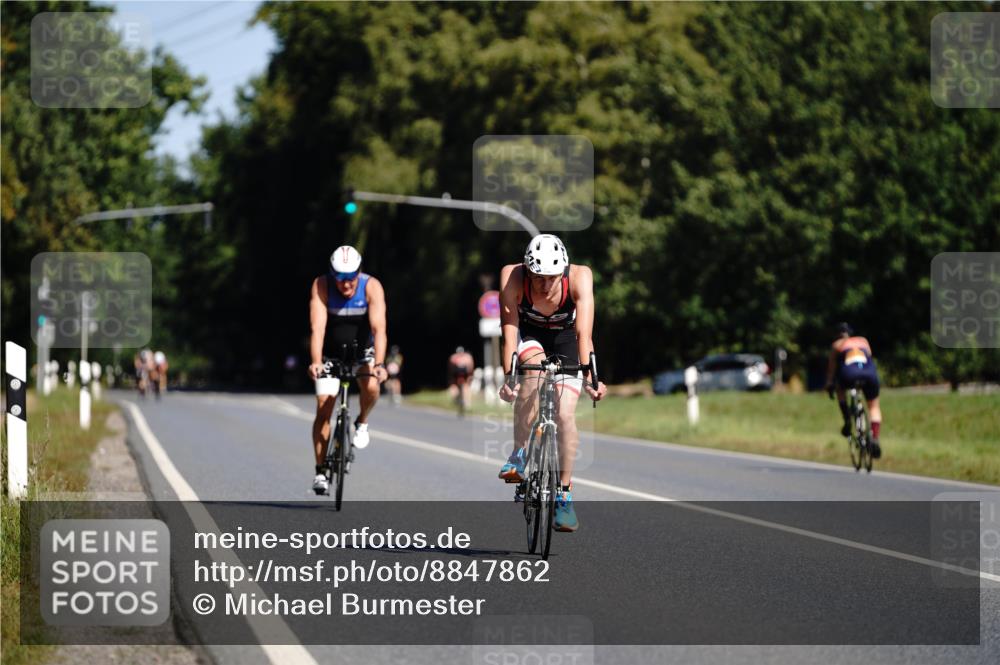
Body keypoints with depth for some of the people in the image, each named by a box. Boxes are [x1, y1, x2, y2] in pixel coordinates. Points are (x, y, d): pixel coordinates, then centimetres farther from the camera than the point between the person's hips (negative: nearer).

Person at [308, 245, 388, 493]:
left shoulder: (372, 287, -26)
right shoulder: (321, 286, -26)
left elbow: (379, 329, -35)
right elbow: (317, 328, -34)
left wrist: (378, 364, -49)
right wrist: (315, 362, -48)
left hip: (362, 350, 0)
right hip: (330, 351, 0)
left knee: (371, 386, -29)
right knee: (323, 406, -9)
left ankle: (362, 422, 3)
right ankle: (321, 472, -1)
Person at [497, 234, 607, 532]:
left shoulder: (579, 277, -33)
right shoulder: (512, 276, -33)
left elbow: (584, 333, -39)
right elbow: (509, 331, -34)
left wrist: (589, 378, -49)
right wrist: (508, 377, -44)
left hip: (564, 337, 0)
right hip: (528, 333, 0)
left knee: (565, 415, -13)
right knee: (535, 366, -34)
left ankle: (564, 495, 1)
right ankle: (520, 455, -24)